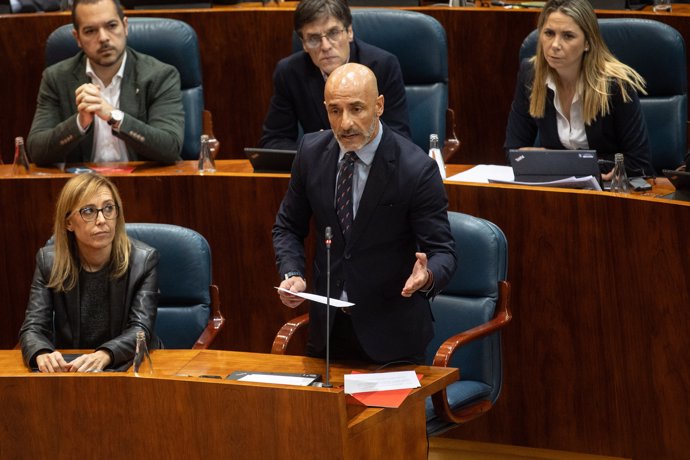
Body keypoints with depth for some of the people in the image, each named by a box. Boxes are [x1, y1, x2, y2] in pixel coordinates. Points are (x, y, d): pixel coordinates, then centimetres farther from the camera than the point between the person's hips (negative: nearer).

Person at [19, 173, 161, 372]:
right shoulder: (48, 261, 0)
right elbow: (33, 327, -5)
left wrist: (104, 356, -34)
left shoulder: (144, 259, -4)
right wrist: (43, 354, -30)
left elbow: (141, 328, -12)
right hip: (69, 369, 1)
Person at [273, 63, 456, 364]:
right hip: (327, 326, 4)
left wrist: (427, 277, -35)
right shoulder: (312, 152, -4)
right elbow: (288, 227, 8)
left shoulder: (416, 168, -18)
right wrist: (292, 275, -10)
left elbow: (442, 251, -13)